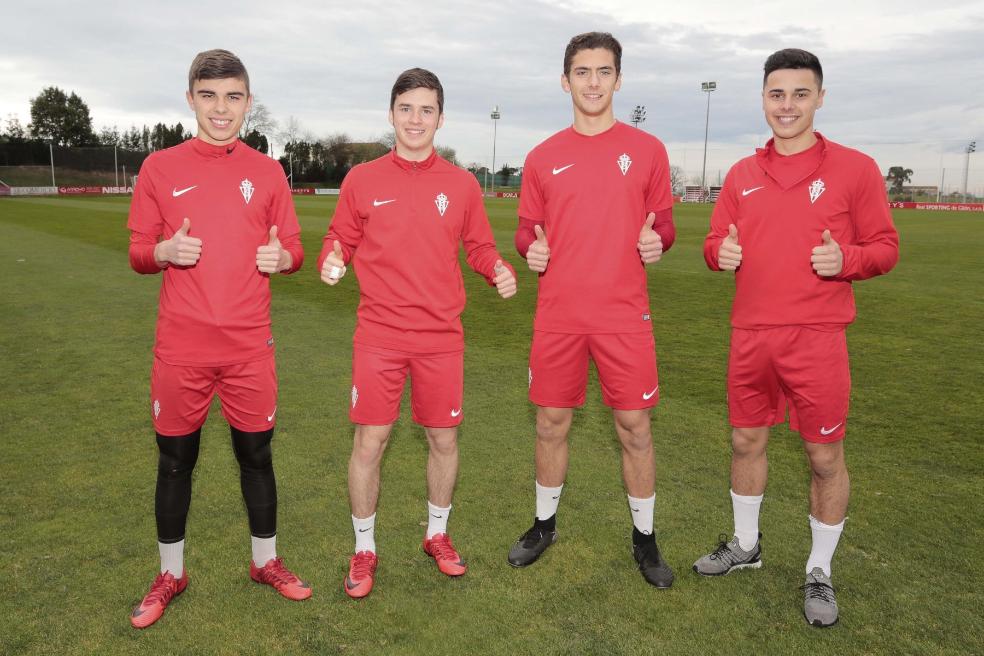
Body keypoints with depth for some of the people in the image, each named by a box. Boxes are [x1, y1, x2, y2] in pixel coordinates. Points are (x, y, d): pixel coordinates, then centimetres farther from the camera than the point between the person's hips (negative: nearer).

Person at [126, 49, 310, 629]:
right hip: (181, 347, 0)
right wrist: (165, 250, -16)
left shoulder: (267, 171, 5)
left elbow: (293, 250, 7)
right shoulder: (160, 168, 3)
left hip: (250, 346, 0)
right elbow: (138, 255, 6)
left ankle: (266, 561, 30)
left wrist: (280, 257, -15)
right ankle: (171, 575, 30)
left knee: (257, 454, 10)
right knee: (176, 459, 11)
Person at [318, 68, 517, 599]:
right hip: (379, 335, -1)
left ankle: (437, 535, 34)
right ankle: (364, 550, 23)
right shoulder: (362, 180, 2)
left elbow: (479, 247, 10)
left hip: (441, 337, 1)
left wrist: (500, 271, -11)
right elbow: (340, 238, 7)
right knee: (370, 442, 2)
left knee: (444, 440, 10)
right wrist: (331, 260, -15)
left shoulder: (461, 184, 4)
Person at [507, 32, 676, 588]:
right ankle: (545, 524, 31)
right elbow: (527, 228, 14)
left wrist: (657, 241, -13)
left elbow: (663, 223, 9)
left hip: (625, 315, -1)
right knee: (551, 423, 10)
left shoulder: (647, 150, 4)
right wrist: (529, 247, -8)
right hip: (558, 314, 2)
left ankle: (645, 536, 24)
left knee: (634, 426, 4)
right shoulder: (543, 158, 8)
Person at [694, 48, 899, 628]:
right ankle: (746, 544, 36)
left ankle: (821, 573, 25)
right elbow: (717, 241, 14)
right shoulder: (742, 174, 9)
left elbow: (886, 246, 1)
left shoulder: (854, 168, -1)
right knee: (747, 442, 15)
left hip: (817, 339, -3)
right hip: (751, 335, 4)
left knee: (825, 456, 5)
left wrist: (846, 259, -20)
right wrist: (721, 252, -9)